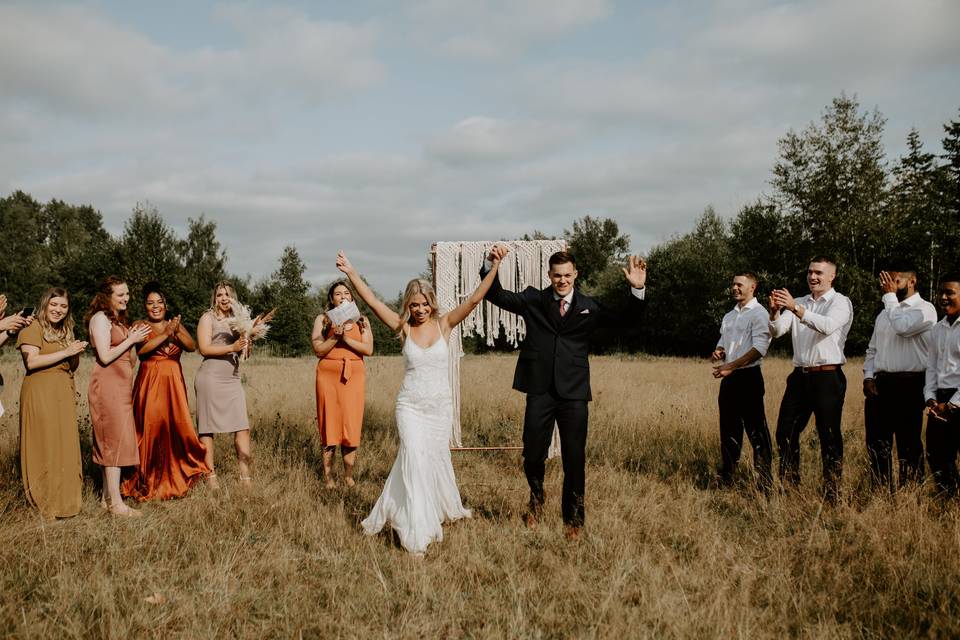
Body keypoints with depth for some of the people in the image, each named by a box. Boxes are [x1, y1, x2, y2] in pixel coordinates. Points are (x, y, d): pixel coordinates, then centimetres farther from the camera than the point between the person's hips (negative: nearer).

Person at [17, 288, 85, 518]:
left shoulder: (65, 331, 19)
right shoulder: (33, 328, -3)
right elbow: (31, 362, -16)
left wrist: (76, 354, 2)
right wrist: (65, 352, -16)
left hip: (64, 394, 7)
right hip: (40, 393, -7)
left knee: (65, 445, 6)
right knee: (45, 445, -5)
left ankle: (64, 497, 13)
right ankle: (47, 501, 0)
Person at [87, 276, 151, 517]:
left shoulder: (120, 320, 21)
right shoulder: (100, 318, -6)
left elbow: (131, 361, 20)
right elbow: (105, 356, -16)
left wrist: (136, 341, 4)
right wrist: (131, 339, -8)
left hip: (122, 386, 9)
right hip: (107, 386, -9)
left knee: (111, 443, 9)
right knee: (116, 440, -10)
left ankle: (107, 497, 13)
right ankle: (116, 503, -10)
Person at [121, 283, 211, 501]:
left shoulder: (175, 324, 14)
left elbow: (193, 346, 0)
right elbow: (141, 349, -15)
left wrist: (177, 331, -15)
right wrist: (166, 333, -18)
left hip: (174, 384, 3)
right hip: (150, 384, -3)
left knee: (177, 428, -3)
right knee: (151, 430, -6)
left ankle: (175, 480, 10)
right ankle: (148, 483, 3)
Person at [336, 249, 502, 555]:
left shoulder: (444, 324, -3)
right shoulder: (403, 327, -3)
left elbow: (473, 300, -12)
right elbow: (373, 302, -10)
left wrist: (494, 267, -21)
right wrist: (351, 273, -19)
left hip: (441, 406, 1)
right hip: (411, 406, -1)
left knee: (436, 459, 14)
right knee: (415, 460, -10)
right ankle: (417, 533, -3)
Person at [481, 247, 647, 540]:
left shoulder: (589, 306, 7)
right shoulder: (533, 300, 6)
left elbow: (623, 318, -1)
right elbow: (497, 295, 2)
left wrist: (637, 289, -17)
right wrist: (490, 265, -15)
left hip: (574, 393, 0)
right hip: (540, 392, 0)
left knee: (574, 459, 5)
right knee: (533, 455, 7)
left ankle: (573, 519, 21)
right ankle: (536, 499, 38)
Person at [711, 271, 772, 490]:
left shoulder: (759, 314, -7)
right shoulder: (729, 316, 18)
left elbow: (759, 348, -17)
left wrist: (730, 366, -22)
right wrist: (718, 352, 0)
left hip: (748, 376, -8)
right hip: (728, 379, 8)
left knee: (756, 429, -6)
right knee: (729, 429, 13)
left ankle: (765, 482, -1)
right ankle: (726, 478, 21)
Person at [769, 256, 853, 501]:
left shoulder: (841, 302, -3)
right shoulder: (799, 303, 15)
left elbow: (827, 326, -24)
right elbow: (776, 331, 4)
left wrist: (795, 308, -35)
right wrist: (775, 311, -17)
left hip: (828, 377, -6)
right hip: (800, 376, 6)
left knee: (829, 435, 0)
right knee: (785, 431, 7)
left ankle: (832, 492, 8)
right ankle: (788, 486, 18)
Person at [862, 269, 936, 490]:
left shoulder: (924, 309, -3)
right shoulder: (884, 314, 20)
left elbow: (902, 327, -23)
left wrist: (890, 296, -11)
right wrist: (868, 376, 6)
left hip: (909, 385, -7)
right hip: (879, 384, 7)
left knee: (909, 444, -1)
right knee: (877, 442, 8)